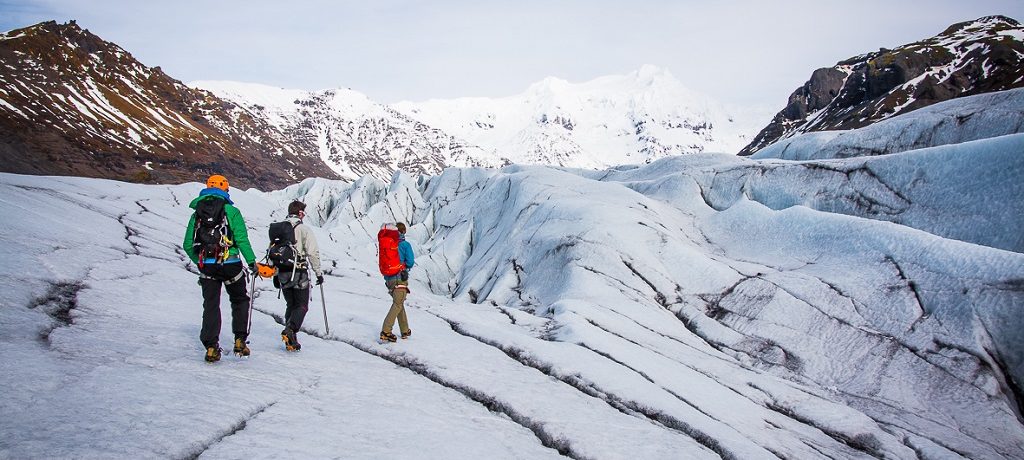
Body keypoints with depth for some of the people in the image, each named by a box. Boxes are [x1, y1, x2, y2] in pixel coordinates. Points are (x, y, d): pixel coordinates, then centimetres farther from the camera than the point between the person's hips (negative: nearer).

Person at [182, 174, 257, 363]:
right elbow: (242, 239, -11)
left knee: (211, 305, 9)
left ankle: (211, 346, 4)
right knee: (240, 300, 15)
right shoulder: (231, 211, -4)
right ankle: (240, 340, 9)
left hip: (207, 267, 3)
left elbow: (188, 245, 9)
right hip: (230, 264, -3)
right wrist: (252, 261, -6)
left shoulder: (197, 213, 8)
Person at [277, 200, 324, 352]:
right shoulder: (303, 229, -9)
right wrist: (318, 272, -3)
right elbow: (313, 253, -13)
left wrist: (275, 274, 22)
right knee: (302, 306, 4)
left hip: (282, 274, 6)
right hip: (299, 273, -5)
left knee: (291, 305, 16)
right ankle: (289, 330, -19)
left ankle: (291, 341, 13)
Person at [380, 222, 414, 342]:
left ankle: (405, 331, 26)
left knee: (399, 303, 18)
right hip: (400, 277, -6)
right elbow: (410, 262, -11)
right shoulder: (405, 245, -8)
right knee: (397, 305, -5)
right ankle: (386, 331, -19)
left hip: (388, 278, 6)